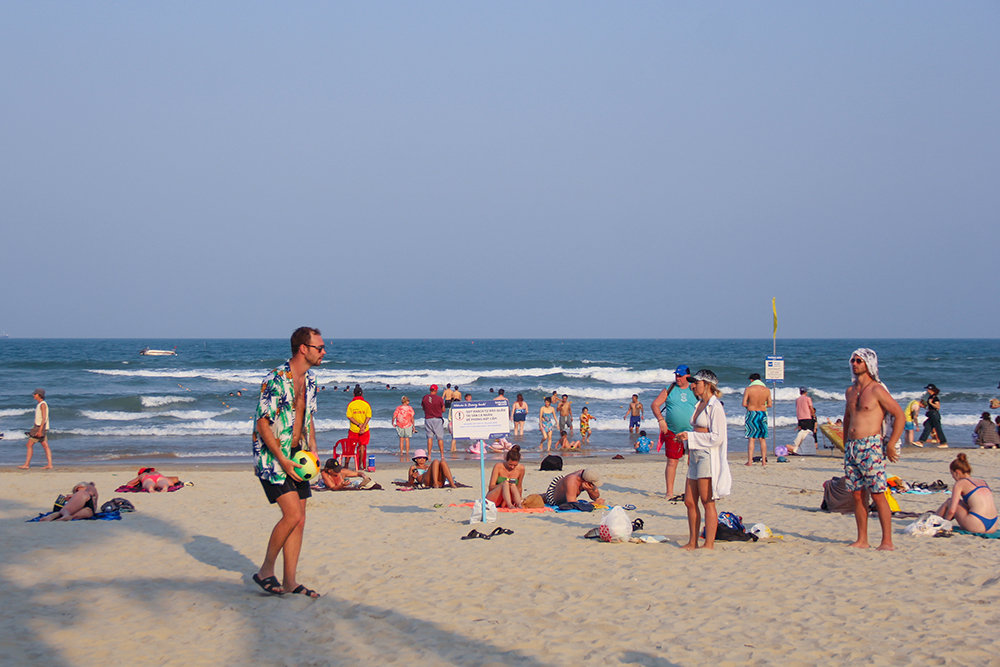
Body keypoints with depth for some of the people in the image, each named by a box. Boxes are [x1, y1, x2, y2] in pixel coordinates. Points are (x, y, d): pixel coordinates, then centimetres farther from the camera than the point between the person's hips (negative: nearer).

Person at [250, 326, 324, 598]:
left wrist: (312, 449, 9)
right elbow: (262, 423, -18)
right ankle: (266, 571, 0)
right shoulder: (276, 379, -18)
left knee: (299, 520, 5)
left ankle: (289, 581, 11)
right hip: (272, 456, -8)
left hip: (296, 456, 8)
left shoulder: (309, 379, 9)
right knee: (293, 514, -16)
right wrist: (283, 460, -19)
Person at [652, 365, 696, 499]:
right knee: (672, 462, 0)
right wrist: (661, 420, -10)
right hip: (672, 432, -1)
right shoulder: (670, 389, 5)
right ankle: (669, 493, 6)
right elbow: (654, 405, 3)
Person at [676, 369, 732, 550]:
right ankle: (692, 542, 16)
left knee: (707, 502, -5)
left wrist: (690, 437, -15)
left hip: (708, 456, -9)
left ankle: (709, 544, 0)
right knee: (689, 501, 9)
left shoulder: (715, 407, -11)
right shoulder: (700, 405, 17)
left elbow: (717, 437, -17)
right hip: (696, 456, 9)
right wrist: (686, 437, 8)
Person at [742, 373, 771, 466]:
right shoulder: (766, 390, 0)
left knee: (751, 438, 0)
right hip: (763, 414, 2)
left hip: (751, 413, -2)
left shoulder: (748, 389, -7)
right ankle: (763, 461, 10)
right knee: (762, 439, 10)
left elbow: (744, 404, -10)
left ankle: (750, 461, -4)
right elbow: (769, 404, 4)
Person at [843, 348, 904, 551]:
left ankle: (887, 541, -6)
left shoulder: (877, 390, -7)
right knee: (857, 494, 7)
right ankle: (862, 540, 13)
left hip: (871, 447, -7)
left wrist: (891, 445, -11)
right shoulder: (850, 391, 16)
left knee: (877, 494, -9)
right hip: (852, 447, 7)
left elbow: (899, 415, -9)